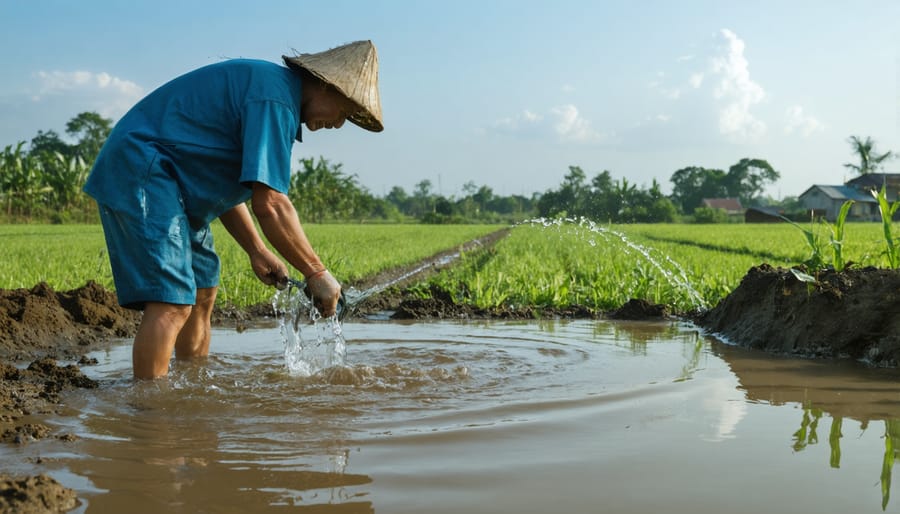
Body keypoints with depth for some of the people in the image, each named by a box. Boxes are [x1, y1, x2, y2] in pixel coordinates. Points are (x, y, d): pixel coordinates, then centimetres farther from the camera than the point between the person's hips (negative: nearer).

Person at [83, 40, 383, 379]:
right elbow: (269, 205, -25)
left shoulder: (268, 85, 15)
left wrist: (257, 252, 14)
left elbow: (224, 184, 19)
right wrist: (316, 273, -17)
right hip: (140, 173, -11)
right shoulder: (275, 98, -19)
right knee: (172, 303, -18)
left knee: (203, 292, 14)